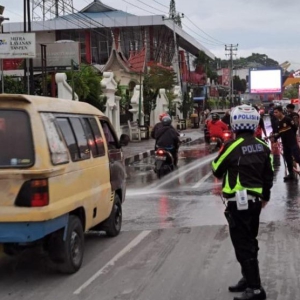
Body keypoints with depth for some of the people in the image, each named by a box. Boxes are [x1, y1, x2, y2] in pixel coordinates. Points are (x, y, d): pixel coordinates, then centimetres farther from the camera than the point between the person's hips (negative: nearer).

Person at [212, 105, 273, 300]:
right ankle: (249, 279, 31)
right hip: (255, 200, 7)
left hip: (238, 202, -7)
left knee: (242, 244, -3)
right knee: (249, 241, 20)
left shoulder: (232, 146, -15)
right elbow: (268, 174, 11)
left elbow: (217, 170, -3)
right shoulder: (262, 146, 4)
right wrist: (265, 196, 24)